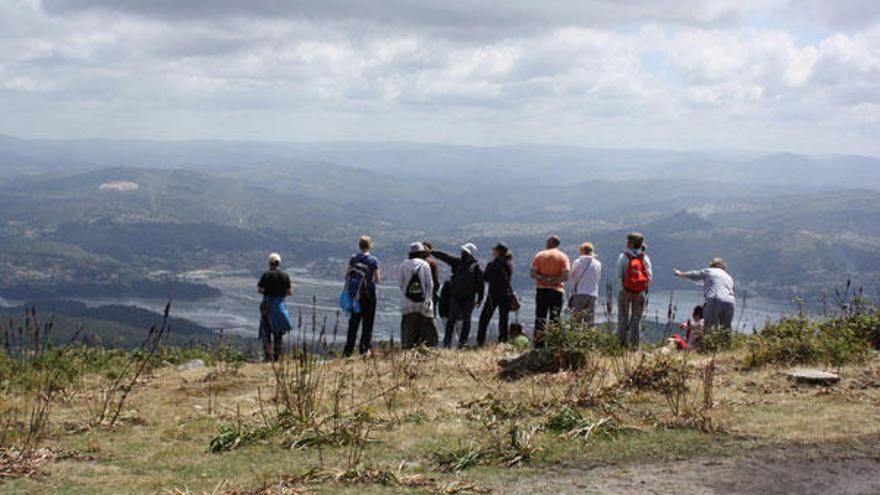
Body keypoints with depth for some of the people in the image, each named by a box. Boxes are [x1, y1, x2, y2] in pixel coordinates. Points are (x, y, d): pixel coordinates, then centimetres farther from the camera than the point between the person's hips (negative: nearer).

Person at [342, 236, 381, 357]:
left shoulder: (353, 259, 1)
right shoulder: (373, 260, -8)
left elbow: (347, 275, 1)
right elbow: (377, 279, -7)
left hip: (355, 295, 3)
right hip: (368, 295, -3)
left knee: (353, 322, 10)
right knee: (367, 323, 6)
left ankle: (348, 349, 8)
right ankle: (364, 349, 4)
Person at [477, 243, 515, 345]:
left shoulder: (492, 265, -12)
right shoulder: (509, 263, 1)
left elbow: (485, 278, -3)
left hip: (493, 295, -4)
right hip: (506, 294, 4)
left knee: (484, 319, 5)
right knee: (503, 320, 9)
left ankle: (480, 342, 2)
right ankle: (503, 343, 7)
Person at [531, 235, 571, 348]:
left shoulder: (539, 255, 7)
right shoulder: (563, 257, 2)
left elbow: (533, 273, -3)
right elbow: (566, 275, -10)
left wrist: (543, 278, -12)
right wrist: (554, 281, -10)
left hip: (541, 289, 1)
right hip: (557, 290, -1)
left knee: (540, 318, 2)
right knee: (554, 319, 3)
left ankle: (538, 345, -3)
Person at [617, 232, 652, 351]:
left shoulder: (623, 257, -7)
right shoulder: (645, 258, -1)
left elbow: (619, 275, -11)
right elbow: (650, 277, -3)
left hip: (626, 291, -2)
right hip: (641, 292, 2)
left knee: (623, 317, 9)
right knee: (637, 319, 9)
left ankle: (623, 342, 6)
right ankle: (634, 344, 7)